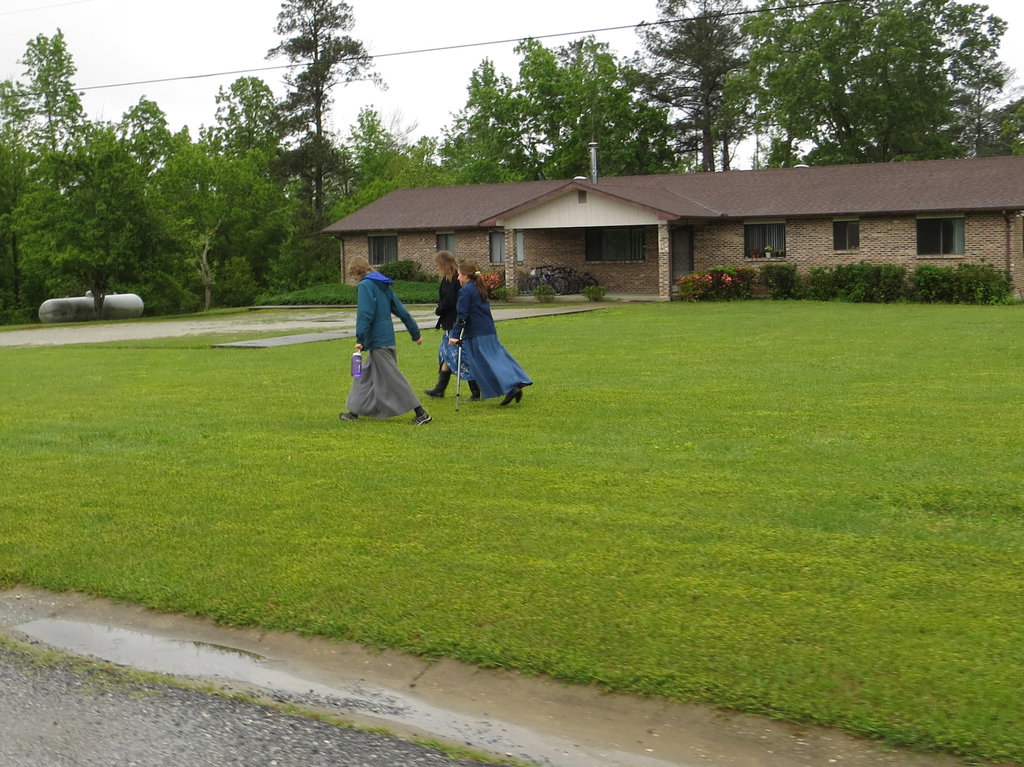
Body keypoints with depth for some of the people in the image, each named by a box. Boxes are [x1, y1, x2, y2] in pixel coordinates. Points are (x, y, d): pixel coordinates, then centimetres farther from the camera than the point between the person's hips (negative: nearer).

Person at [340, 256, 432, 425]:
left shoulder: (366, 285, -12)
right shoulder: (383, 285, 14)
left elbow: (365, 314, -21)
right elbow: (401, 310, 16)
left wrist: (361, 339, -20)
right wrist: (415, 332, 20)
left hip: (377, 340, -9)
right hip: (387, 337, 9)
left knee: (393, 377, -6)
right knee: (366, 375, 18)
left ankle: (421, 414, -7)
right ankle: (354, 412, 28)